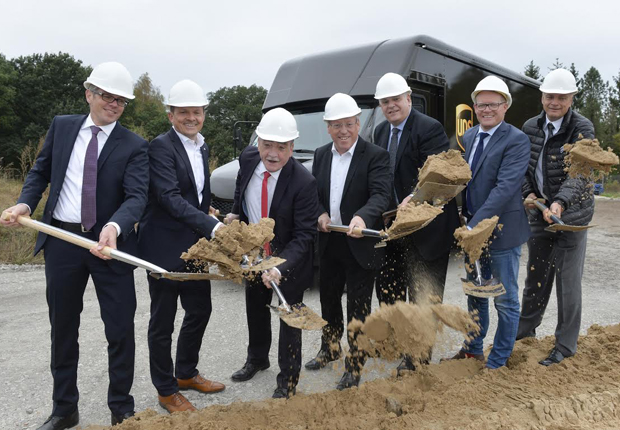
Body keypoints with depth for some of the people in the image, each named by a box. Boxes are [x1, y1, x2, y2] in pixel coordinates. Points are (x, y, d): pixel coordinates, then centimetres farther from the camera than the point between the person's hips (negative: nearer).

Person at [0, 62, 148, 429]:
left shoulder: (134, 146, -5)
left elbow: (137, 196, -16)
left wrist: (114, 227, -35)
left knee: (120, 329, 3)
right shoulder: (62, 126, 7)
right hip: (62, 240, 3)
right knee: (63, 327, 14)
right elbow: (41, 172, 14)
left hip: (109, 243, -3)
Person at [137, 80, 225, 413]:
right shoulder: (161, 147, -14)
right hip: (164, 247, -8)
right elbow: (171, 198, -24)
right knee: (163, 321, 6)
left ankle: (186, 373, 38)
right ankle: (166, 390, 24)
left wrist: (205, 236, 10)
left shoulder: (202, 148, 11)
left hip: (195, 245, 8)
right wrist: (213, 226, -31)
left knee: (199, 310, 18)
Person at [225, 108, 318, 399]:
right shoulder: (248, 159, -13)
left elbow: (304, 235, -28)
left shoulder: (303, 183, -29)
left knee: (289, 319, 10)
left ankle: (288, 380, 32)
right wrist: (236, 213, -3)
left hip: (288, 258, -5)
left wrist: (280, 268, -40)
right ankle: (257, 358, 51)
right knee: (255, 309, 24)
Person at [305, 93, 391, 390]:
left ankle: (354, 368, 22)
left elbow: (381, 195, -22)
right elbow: (313, 193, 10)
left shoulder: (376, 156, -10)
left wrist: (362, 217, -41)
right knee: (328, 299, 21)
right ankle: (330, 349, 44)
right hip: (328, 242, 6)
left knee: (358, 307, 5)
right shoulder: (321, 155, 7)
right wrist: (320, 214, -11)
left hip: (360, 244, -5)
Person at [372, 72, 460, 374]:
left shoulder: (429, 129, -15)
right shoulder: (380, 132, 10)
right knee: (387, 286, 20)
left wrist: (414, 199, -38)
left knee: (423, 292, 4)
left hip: (426, 224, -8)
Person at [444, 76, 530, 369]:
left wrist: (475, 224, -27)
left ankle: (497, 363, 24)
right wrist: (465, 221, 0)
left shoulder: (516, 140, -14)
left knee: (505, 301, 7)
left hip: (502, 231, -7)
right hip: (472, 227, 7)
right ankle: (473, 349, 38)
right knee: (475, 293, 20)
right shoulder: (468, 136, 8)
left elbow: (505, 187, -23)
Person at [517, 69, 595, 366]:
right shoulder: (530, 127, 4)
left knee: (568, 280, 2)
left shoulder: (582, 128, -10)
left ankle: (566, 344, 17)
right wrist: (529, 193, -8)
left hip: (571, 214, -4)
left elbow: (581, 174, -20)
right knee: (535, 274, 16)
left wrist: (560, 202, -35)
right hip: (539, 211, 4)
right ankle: (526, 328, 32)